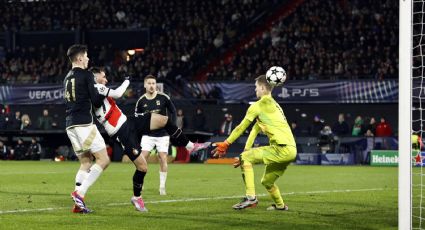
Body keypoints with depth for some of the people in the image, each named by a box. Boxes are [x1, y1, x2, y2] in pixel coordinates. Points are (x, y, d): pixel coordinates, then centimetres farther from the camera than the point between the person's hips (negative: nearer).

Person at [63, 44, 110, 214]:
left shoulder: (67, 78, 18)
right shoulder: (86, 75, -6)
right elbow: (96, 102, -12)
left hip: (70, 125, 9)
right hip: (84, 123, -9)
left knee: (86, 163, 13)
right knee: (103, 160, -6)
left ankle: (78, 204, 2)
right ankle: (79, 193, -17)